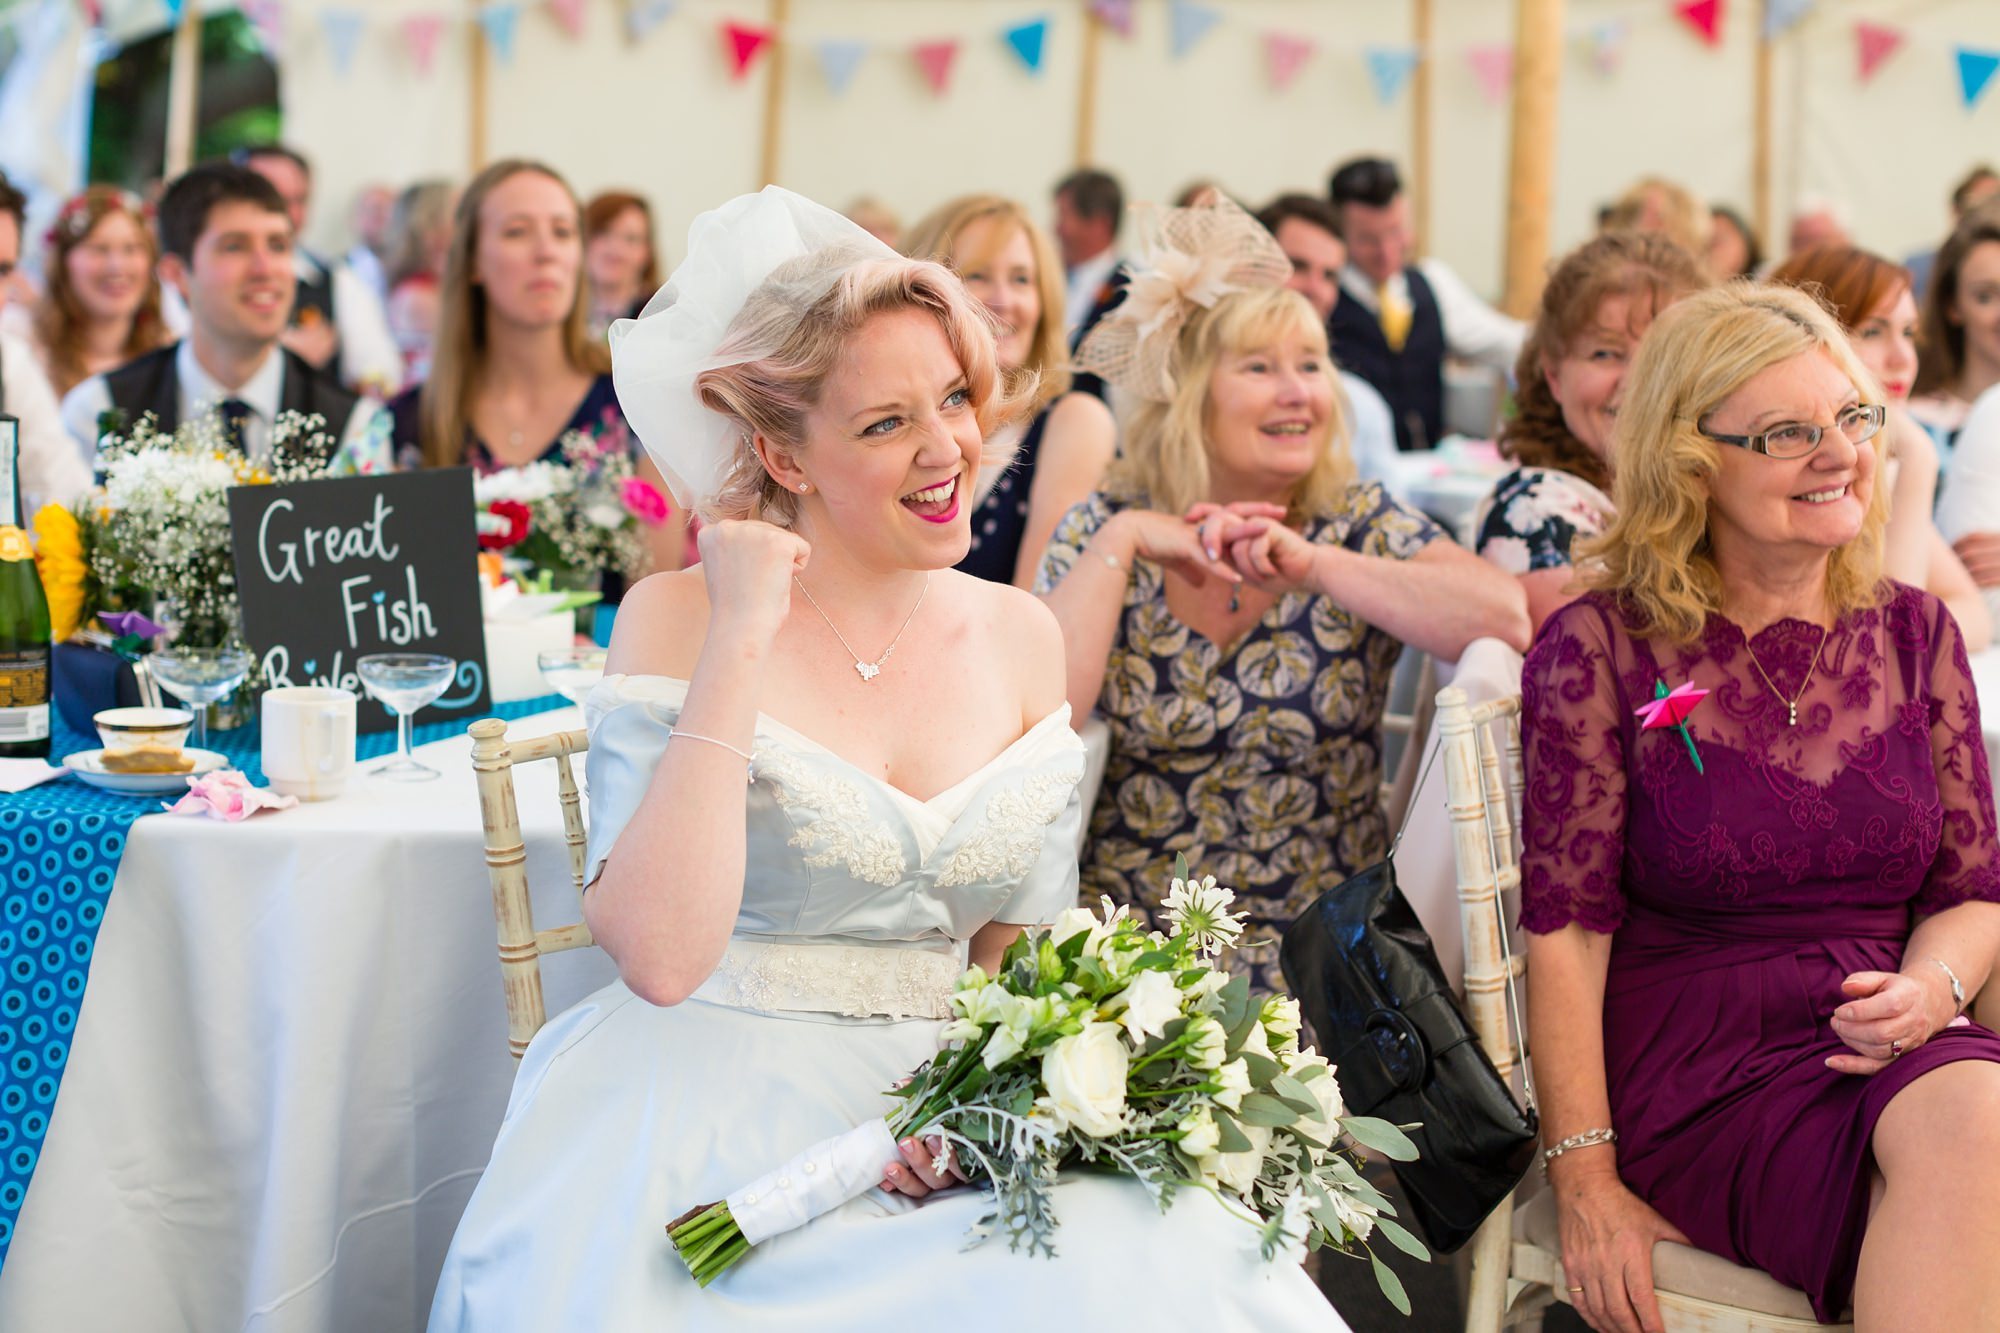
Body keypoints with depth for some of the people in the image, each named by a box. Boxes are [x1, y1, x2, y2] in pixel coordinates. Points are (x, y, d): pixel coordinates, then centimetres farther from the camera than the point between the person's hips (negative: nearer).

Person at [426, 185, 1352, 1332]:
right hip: (716, 1120, -3)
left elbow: (1023, 956, 13)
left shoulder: (1021, 636, 9)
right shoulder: (677, 620, -5)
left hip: (943, 1127, 4)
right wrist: (741, 641, -18)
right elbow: (661, 957, -18)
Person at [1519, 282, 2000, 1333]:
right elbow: (1565, 927, -4)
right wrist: (1586, 1183, -10)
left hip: (1885, 1049, 4)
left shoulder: (1914, 634, 13)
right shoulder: (1602, 647, -1)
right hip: (1691, 1067, -4)